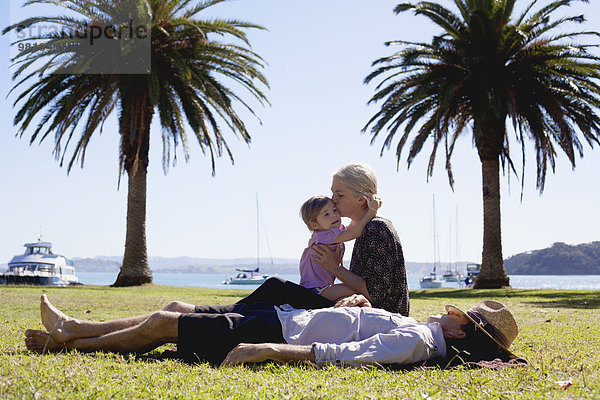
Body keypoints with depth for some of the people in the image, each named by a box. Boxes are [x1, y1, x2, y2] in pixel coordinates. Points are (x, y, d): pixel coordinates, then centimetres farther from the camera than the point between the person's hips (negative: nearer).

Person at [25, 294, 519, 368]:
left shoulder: (416, 341, -22)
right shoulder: (419, 329, 7)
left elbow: (343, 354, -31)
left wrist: (266, 351, -34)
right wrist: (358, 304, 7)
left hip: (280, 329, -8)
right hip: (284, 314, 8)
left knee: (162, 324, -1)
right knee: (170, 315, 13)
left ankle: (69, 341, 18)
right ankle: (71, 328, 27)